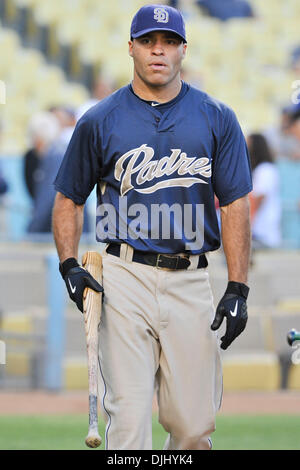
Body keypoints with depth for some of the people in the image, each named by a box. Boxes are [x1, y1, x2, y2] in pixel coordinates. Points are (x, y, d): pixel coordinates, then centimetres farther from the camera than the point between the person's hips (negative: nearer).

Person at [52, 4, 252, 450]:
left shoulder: (217, 119, 7)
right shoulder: (100, 121, 5)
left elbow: (235, 205, 5)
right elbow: (69, 199, 12)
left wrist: (238, 288, -4)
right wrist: (69, 264, -4)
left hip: (191, 280, 1)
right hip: (125, 279, -1)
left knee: (194, 425, 2)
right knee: (128, 416, -9)